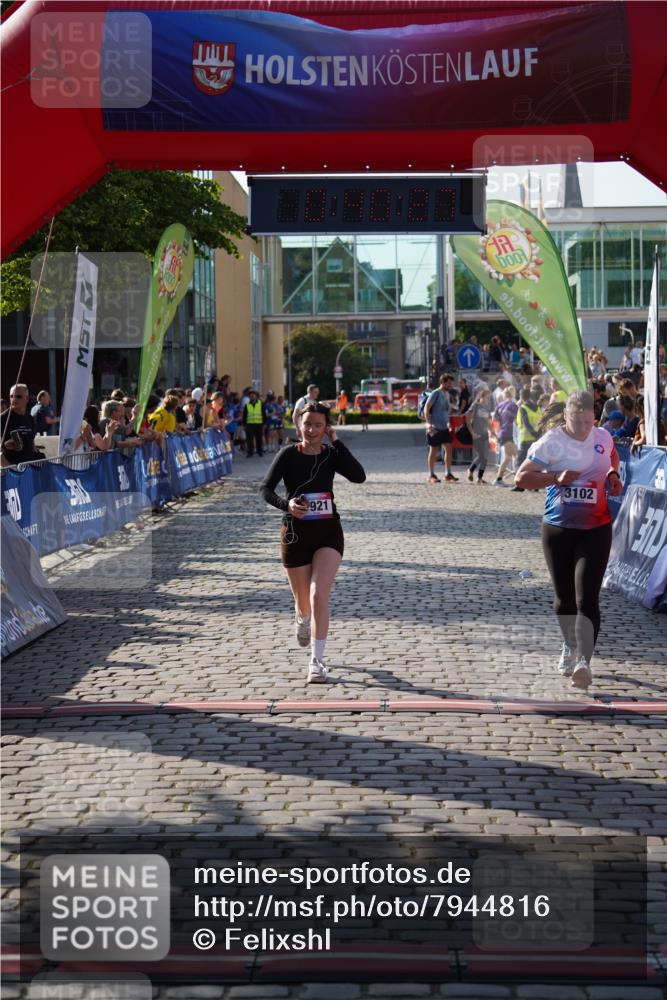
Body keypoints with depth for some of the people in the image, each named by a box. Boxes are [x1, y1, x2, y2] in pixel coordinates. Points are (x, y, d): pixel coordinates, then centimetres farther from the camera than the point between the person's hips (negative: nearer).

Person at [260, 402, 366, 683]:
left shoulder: (331, 455, -2)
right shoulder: (289, 454, -6)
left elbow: (358, 476, -18)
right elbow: (266, 488, -9)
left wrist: (337, 442, -16)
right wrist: (286, 504, -28)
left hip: (328, 533, 0)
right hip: (295, 533, 0)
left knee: (319, 595, -18)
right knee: (303, 600, 13)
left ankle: (317, 661, -13)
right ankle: (302, 620, 52)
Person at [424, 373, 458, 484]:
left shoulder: (447, 394, 12)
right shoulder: (436, 393, -11)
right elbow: (426, 409, -15)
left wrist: (449, 423, 17)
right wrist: (429, 424, -21)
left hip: (445, 427, 7)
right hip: (435, 428, -7)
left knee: (449, 448, 3)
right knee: (433, 451, 1)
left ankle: (448, 474, 9)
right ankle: (431, 475, 9)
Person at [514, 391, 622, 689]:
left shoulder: (603, 437, 1)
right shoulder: (551, 442, -10)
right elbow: (522, 477, -12)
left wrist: (613, 474, 3)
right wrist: (556, 477, -25)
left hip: (596, 530, 0)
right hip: (558, 530, 0)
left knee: (587, 598, -13)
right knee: (564, 597, 13)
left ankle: (584, 661, -19)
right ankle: (570, 647, 39)